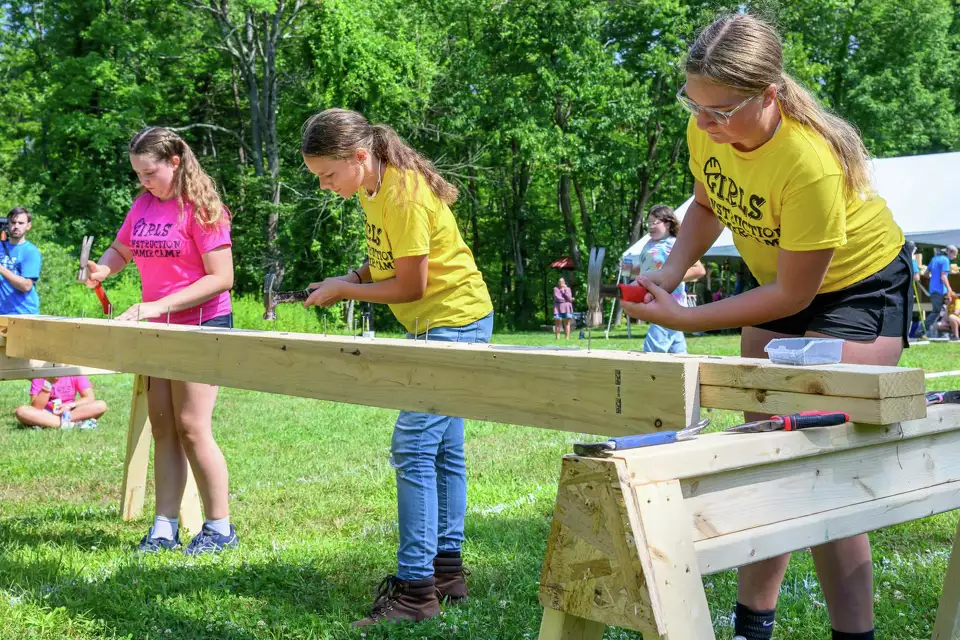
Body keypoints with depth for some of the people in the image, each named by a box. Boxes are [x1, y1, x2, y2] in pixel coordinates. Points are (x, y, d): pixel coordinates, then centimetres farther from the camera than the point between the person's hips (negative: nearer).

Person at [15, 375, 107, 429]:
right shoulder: (39, 376, -9)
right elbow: (36, 407, -17)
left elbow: (90, 398, -11)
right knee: (21, 411, -31)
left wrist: (70, 405, -25)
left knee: (101, 405, -26)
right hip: (46, 415, 0)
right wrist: (48, 383, -25)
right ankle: (75, 423, -32)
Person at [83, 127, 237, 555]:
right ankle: (165, 528, 13)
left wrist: (160, 305, -21)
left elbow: (221, 278, -17)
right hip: (157, 328, 7)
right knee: (163, 429, 7)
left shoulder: (199, 208, -12)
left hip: (201, 326, -7)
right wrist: (102, 269, -1)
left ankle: (219, 528, 3)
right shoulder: (143, 205, 8)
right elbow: (121, 249, 24)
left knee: (191, 427, -8)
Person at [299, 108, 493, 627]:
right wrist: (356, 276, 1)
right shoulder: (374, 186, 6)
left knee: (413, 449, -13)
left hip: (453, 320, -10)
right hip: (436, 324, 10)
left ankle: (415, 588, -9)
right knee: (443, 448, 12)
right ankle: (446, 570, 21)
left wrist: (344, 290, -9)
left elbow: (410, 286, -19)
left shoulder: (403, 196, -23)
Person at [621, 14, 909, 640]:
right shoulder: (707, 130, -16)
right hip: (778, 281, 7)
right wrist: (671, 272, -11)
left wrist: (681, 318, -26)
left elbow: (793, 295, -28)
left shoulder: (810, 163, -37)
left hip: (858, 286, -7)